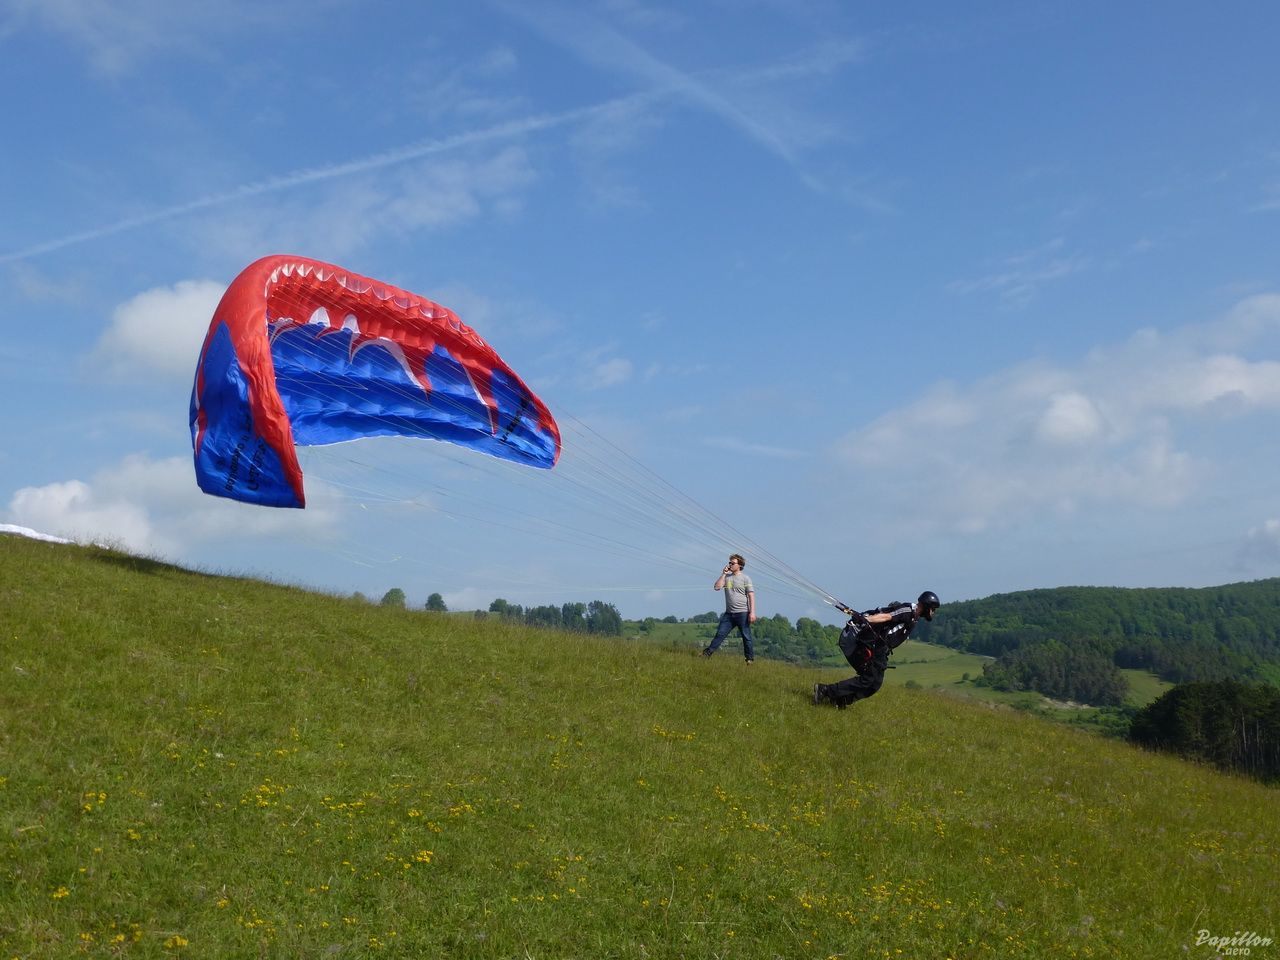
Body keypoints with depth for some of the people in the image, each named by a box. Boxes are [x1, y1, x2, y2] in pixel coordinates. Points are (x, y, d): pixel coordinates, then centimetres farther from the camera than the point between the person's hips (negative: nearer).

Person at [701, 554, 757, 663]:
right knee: (720, 634, 3)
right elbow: (716, 587, -1)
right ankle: (707, 653, 6)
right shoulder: (726, 577, 11)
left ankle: (750, 659, 8)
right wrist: (723, 574, -5)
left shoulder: (745, 578, -2)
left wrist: (752, 612, -14)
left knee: (746, 637, 0)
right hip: (729, 613, 4)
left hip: (742, 613, -4)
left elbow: (751, 596, -6)